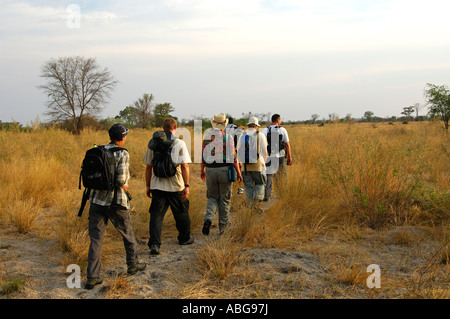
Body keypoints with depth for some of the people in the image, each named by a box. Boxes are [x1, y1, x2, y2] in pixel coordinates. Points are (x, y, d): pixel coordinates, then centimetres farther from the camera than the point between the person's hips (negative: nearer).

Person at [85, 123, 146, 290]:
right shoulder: (122, 154, -11)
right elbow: (121, 179, -20)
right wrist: (124, 186, 0)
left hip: (96, 200, 4)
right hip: (115, 202, -4)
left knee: (96, 239, 7)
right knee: (127, 234, 17)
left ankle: (92, 277, 4)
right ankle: (133, 264, 33)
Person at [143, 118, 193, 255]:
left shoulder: (153, 144, 4)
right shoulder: (180, 143, -6)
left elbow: (148, 167, 8)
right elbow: (185, 166, -12)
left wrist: (148, 186, 16)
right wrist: (187, 186, -9)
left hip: (157, 185, 2)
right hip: (175, 187, -2)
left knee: (156, 215, 3)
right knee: (181, 213, 16)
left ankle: (154, 244, -8)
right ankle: (184, 238, 33)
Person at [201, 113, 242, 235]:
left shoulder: (207, 136, 1)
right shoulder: (228, 137, -8)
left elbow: (203, 154, 6)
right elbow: (233, 157, -10)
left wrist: (202, 170, 19)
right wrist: (238, 172, -3)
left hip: (210, 170, 2)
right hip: (224, 170, -2)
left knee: (212, 197, 15)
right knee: (225, 199, 10)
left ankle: (208, 218, -11)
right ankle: (223, 226, 16)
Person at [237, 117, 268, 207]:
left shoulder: (242, 136, 6)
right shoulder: (261, 136, -2)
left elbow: (238, 152, 9)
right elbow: (264, 152, -1)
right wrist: (263, 163, 13)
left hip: (245, 166, 3)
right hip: (257, 165, -2)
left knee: (248, 186, 11)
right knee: (260, 184, 12)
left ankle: (249, 205, 10)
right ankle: (257, 198, -9)